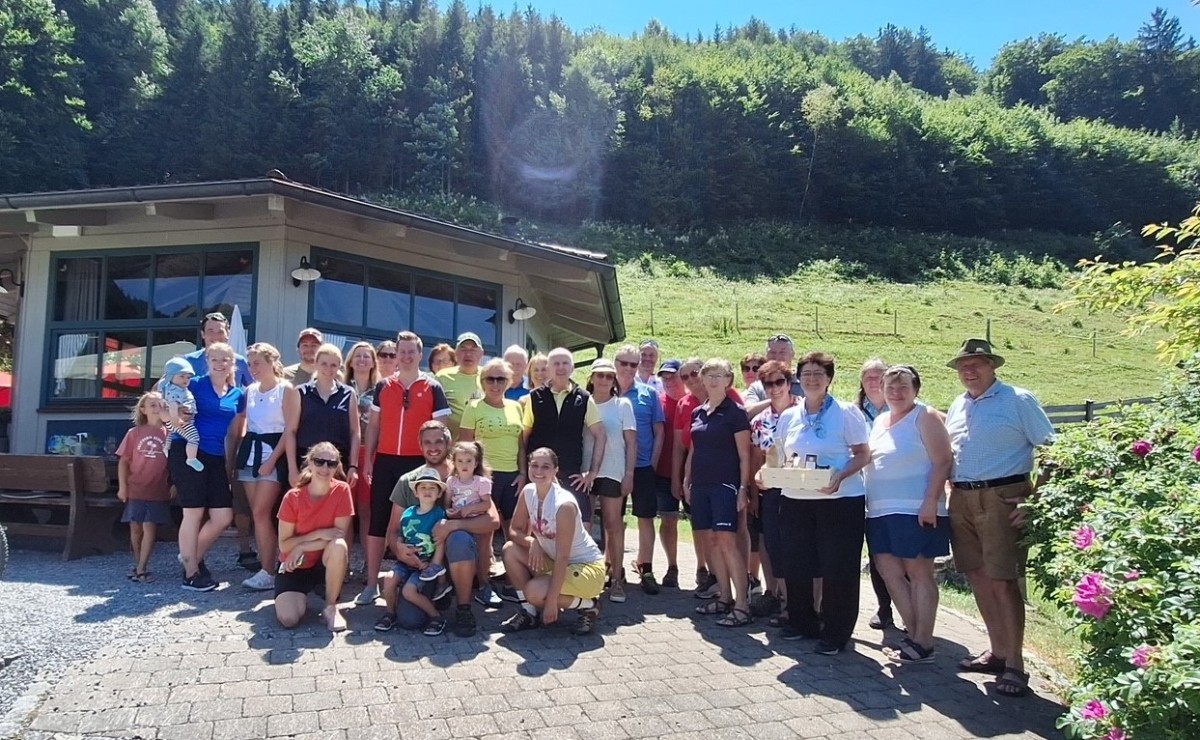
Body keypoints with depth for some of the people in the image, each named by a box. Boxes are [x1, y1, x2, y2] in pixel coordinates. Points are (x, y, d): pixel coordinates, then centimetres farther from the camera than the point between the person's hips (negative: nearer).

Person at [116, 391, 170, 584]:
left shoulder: (168, 433, 0)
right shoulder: (134, 433, 3)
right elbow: (124, 460, 4)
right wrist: (122, 486, -2)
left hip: (158, 491, -2)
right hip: (135, 490, 2)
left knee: (149, 528, -5)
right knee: (135, 528, 10)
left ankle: (141, 569, 1)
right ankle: (138, 565, 25)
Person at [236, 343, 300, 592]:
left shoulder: (287, 390, -7)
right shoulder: (250, 390, 11)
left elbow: (290, 430, -10)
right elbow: (246, 424, 19)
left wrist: (272, 460, -16)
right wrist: (240, 452, 8)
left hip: (274, 453, -6)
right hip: (250, 451, 6)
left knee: (261, 513, -12)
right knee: (258, 514, 5)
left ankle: (269, 573, -6)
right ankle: (265, 568, 11)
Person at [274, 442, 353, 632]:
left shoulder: (342, 490, -14)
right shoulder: (292, 498, -15)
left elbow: (340, 536, -16)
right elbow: (284, 545, -12)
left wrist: (301, 548, -20)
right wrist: (318, 534, -24)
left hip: (327, 564, 1)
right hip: (294, 566, 0)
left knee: (338, 546, -35)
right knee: (288, 619, -23)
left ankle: (330, 607, -13)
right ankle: (301, 596, 15)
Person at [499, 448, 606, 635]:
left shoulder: (564, 504, -28)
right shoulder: (528, 492, -7)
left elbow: (562, 557, -26)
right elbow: (515, 530, 1)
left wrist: (551, 601, -26)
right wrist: (531, 542, -23)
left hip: (587, 566, -7)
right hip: (554, 560, 7)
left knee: (535, 592, -27)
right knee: (510, 549, -12)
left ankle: (589, 606, -2)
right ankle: (527, 612, 2)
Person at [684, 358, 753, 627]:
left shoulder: (735, 412, -4)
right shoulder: (697, 412, 13)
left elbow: (744, 455, -6)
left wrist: (743, 488, -12)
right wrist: (687, 480, 13)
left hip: (726, 484, -6)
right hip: (701, 484, 6)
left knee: (727, 541, -11)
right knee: (712, 540, 8)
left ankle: (742, 606, -9)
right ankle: (724, 597, 18)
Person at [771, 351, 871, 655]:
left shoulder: (846, 412, -3)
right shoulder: (788, 417, 11)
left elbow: (863, 454, -5)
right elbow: (781, 457, 18)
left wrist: (840, 476, -20)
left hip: (840, 500, -4)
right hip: (796, 501, 5)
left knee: (837, 568, 0)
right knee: (796, 565, 10)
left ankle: (835, 633, 14)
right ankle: (801, 622, 28)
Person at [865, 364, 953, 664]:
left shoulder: (925, 418, -5)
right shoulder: (880, 421, 17)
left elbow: (943, 461, -12)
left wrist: (931, 501, -20)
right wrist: (869, 502, 16)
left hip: (915, 511, -8)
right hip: (881, 511, 8)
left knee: (918, 574, -1)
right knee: (889, 571, 9)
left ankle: (923, 644, 6)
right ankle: (913, 634, 21)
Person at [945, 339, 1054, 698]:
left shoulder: (1017, 400, -4)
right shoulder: (957, 406, 15)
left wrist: (1034, 499, -12)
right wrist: (948, 490, 12)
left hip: (1000, 500, -6)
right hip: (961, 499, 7)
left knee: (1002, 582, -6)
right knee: (977, 578, 11)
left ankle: (1015, 665, 4)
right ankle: (997, 652, 25)